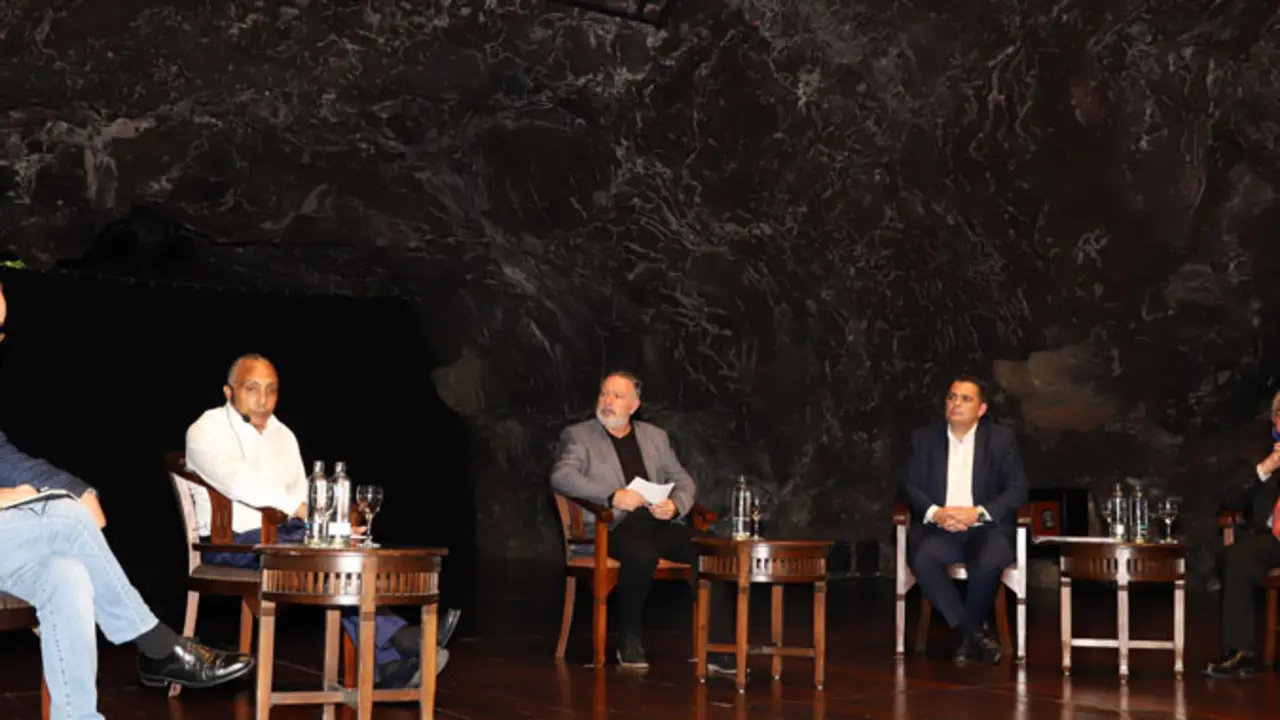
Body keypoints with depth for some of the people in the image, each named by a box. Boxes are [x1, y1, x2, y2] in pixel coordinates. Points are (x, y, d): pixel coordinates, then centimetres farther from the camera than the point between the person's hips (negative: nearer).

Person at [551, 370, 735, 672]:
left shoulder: (656, 437, 22)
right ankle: (630, 644, -18)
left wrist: (675, 505, -6)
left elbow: (684, 481, 19)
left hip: (659, 523, 4)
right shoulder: (577, 436, 9)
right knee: (642, 553, -37)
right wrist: (612, 496, -22)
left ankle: (718, 650, -23)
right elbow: (561, 477, -9)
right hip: (611, 527, -4)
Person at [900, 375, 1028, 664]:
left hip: (984, 528, -1)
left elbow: (1018, 489, 0)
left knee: (988, 562, -35)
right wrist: (935, 513, -14)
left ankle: (965, 636, -10)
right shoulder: (924, 437, 11)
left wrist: (977, 513, -15)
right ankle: (973, 634, -21)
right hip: (937, 528, 1)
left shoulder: (1001, 439, 7)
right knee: (921, 559, -33)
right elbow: (909, 485, 6)